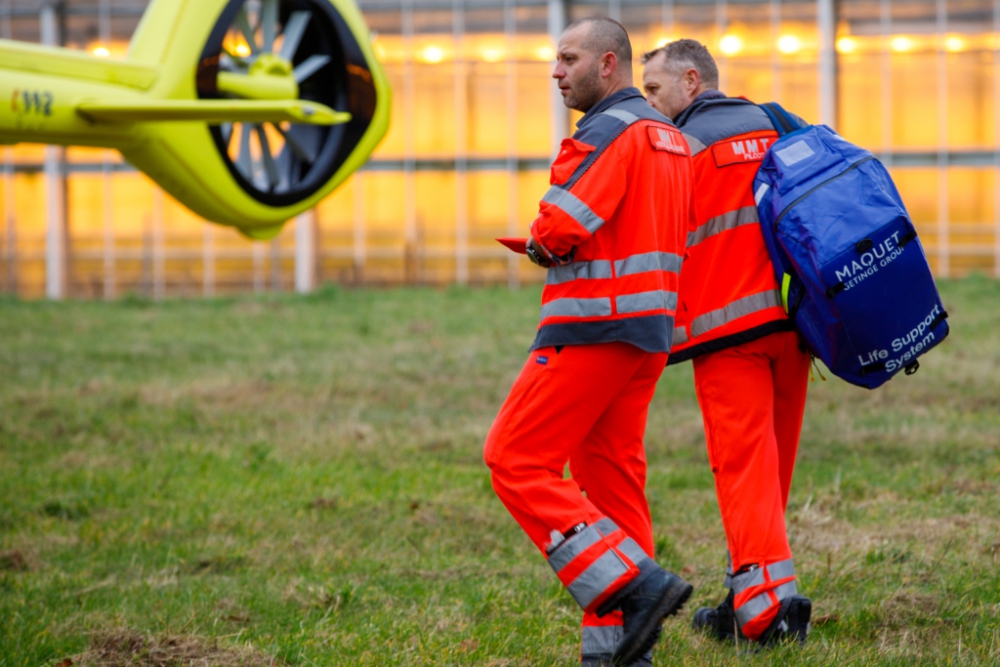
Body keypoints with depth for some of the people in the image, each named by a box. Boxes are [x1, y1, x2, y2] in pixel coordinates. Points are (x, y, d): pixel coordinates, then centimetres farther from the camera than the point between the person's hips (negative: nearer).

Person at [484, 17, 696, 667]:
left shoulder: (609, 132, -13)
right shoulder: (669, 136, 18)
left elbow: (560, 230, -22)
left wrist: (539, 244, 2)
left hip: (594, 325, -10)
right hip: (652, 328, 10)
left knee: (516, 460, -6)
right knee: (611, 475, 11)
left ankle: (635, 584, -15)